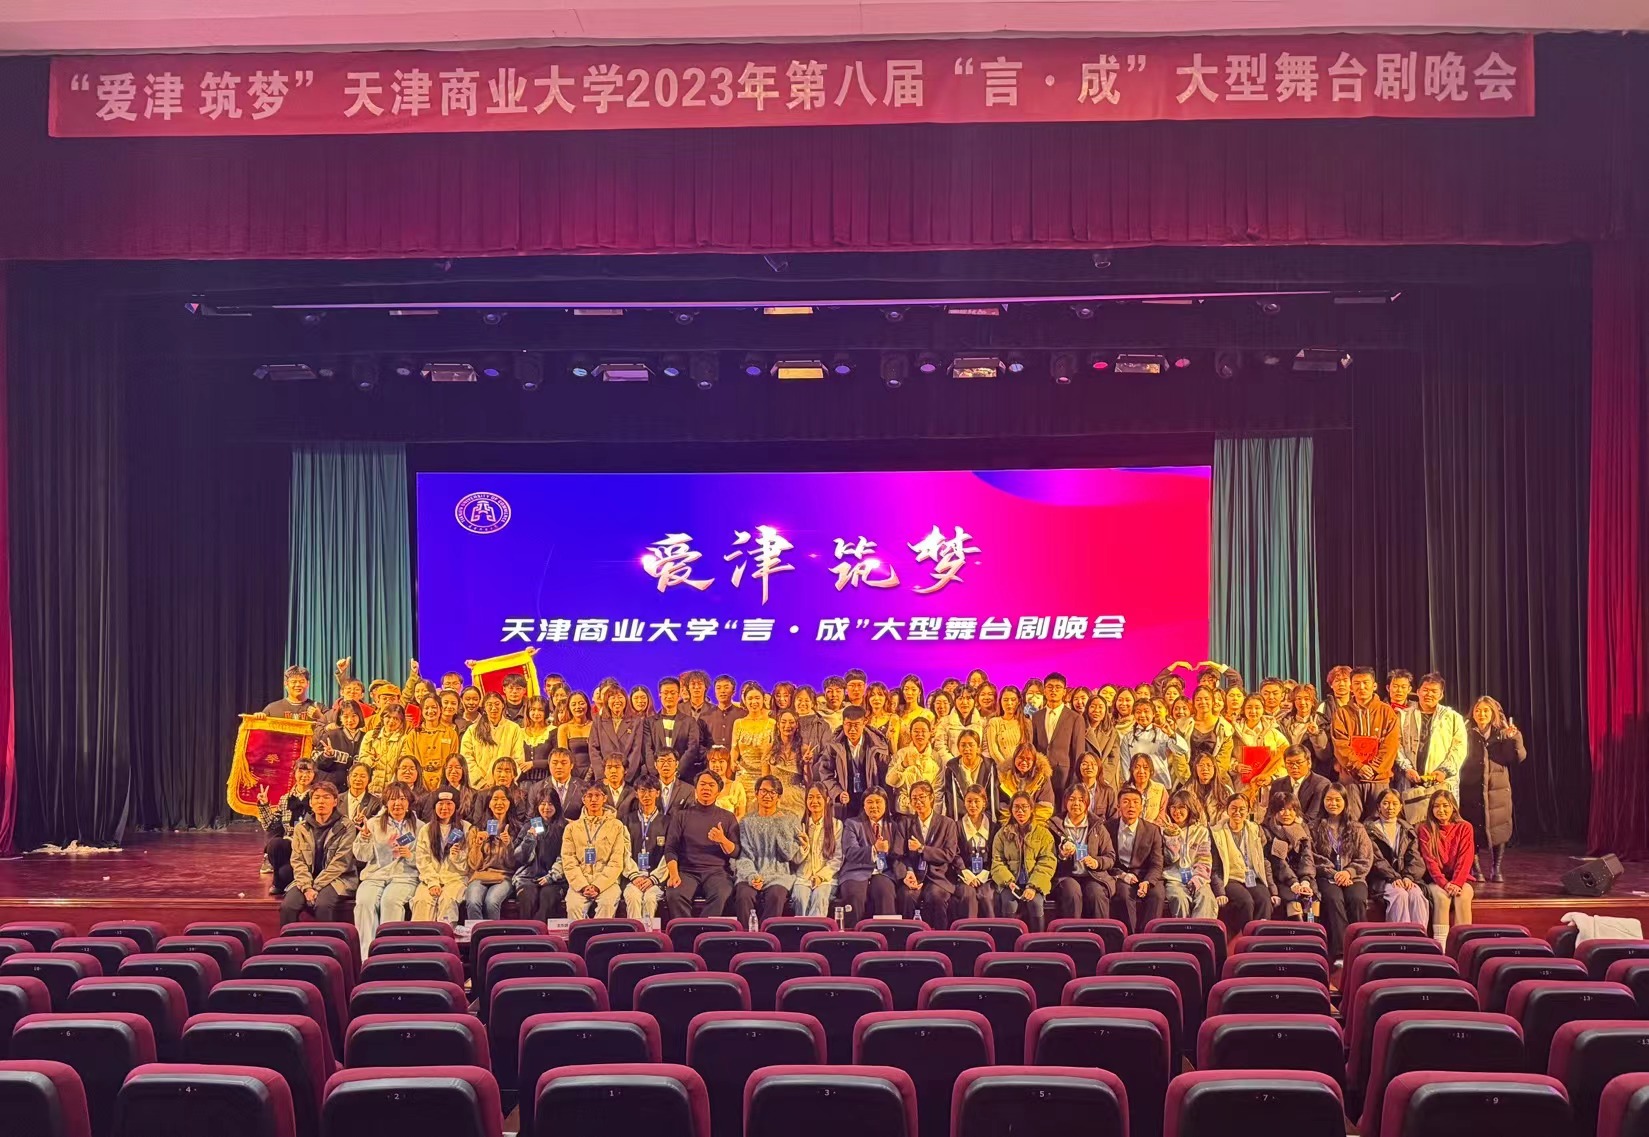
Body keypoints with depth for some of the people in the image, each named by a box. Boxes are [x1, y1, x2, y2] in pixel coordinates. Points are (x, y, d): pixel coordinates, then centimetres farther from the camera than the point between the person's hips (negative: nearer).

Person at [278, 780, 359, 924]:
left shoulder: (346, 827, 0)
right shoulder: (301, 828, 12)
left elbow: (340, 862, -8)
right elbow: (297, 861, 4)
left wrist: (316, 886, -14)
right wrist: (307, 887, -13)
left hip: (336, 880, -3)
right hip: (306, 881, 3)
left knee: (323, 905, -33)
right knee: (287, 906, -24)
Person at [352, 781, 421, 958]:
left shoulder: (419, 827, 13)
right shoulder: (374, 824, 16)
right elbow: (362, 856, 8)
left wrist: (410, 856, -11)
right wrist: (364, 837, -11)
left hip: (404, 877, -1)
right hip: (374, 875, 1)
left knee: (390, 900, -34)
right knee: (364, 901, -31)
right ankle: (366, 955, -31)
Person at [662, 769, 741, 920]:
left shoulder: (728, 818, 16)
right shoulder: (681, 815, 16)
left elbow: (736, 852, 10)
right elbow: (670, 848, 6)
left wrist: (723, 840, -12)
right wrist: (674, 874, -12)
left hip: (717, 871, 0)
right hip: (687, 871, 0)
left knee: (722, 896, -34)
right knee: (674, 895, -33)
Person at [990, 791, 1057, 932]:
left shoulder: (1043, 833, 7)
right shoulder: (1003, 834, 11)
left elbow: (1047, 862, -2)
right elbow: (997, 862, 5)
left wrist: (1033, 886, -17)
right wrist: (1009, 882, -14)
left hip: (1034, 882, -1)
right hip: (1011, 882, 1)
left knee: (1035, 902, -31)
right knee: (1009, 904, -30)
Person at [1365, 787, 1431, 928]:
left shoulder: (1407, 830, 20)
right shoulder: (1370, 829, 8)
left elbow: (1415, 859, 8)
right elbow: (1376, 859, -4)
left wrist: (1408, 877, -12)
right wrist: (1394, 877, -18)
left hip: (1406, 878, 3)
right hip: (1381, 879, -3)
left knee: (1416, 894, -30)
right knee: (1400, 894, -34)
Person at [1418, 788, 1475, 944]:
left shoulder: (1464, 827, 4)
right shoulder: (1425, 829, 1)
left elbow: (1465, 858, -6)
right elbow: (1429, 860, -7)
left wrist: (1456, 883, -20)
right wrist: (1444, 883, -21)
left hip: (1459, 880, 1)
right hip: (1435, 880, -1)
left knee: (1463, 896, -31)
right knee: (1441, 895, -32)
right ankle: (1440, 947, -36)